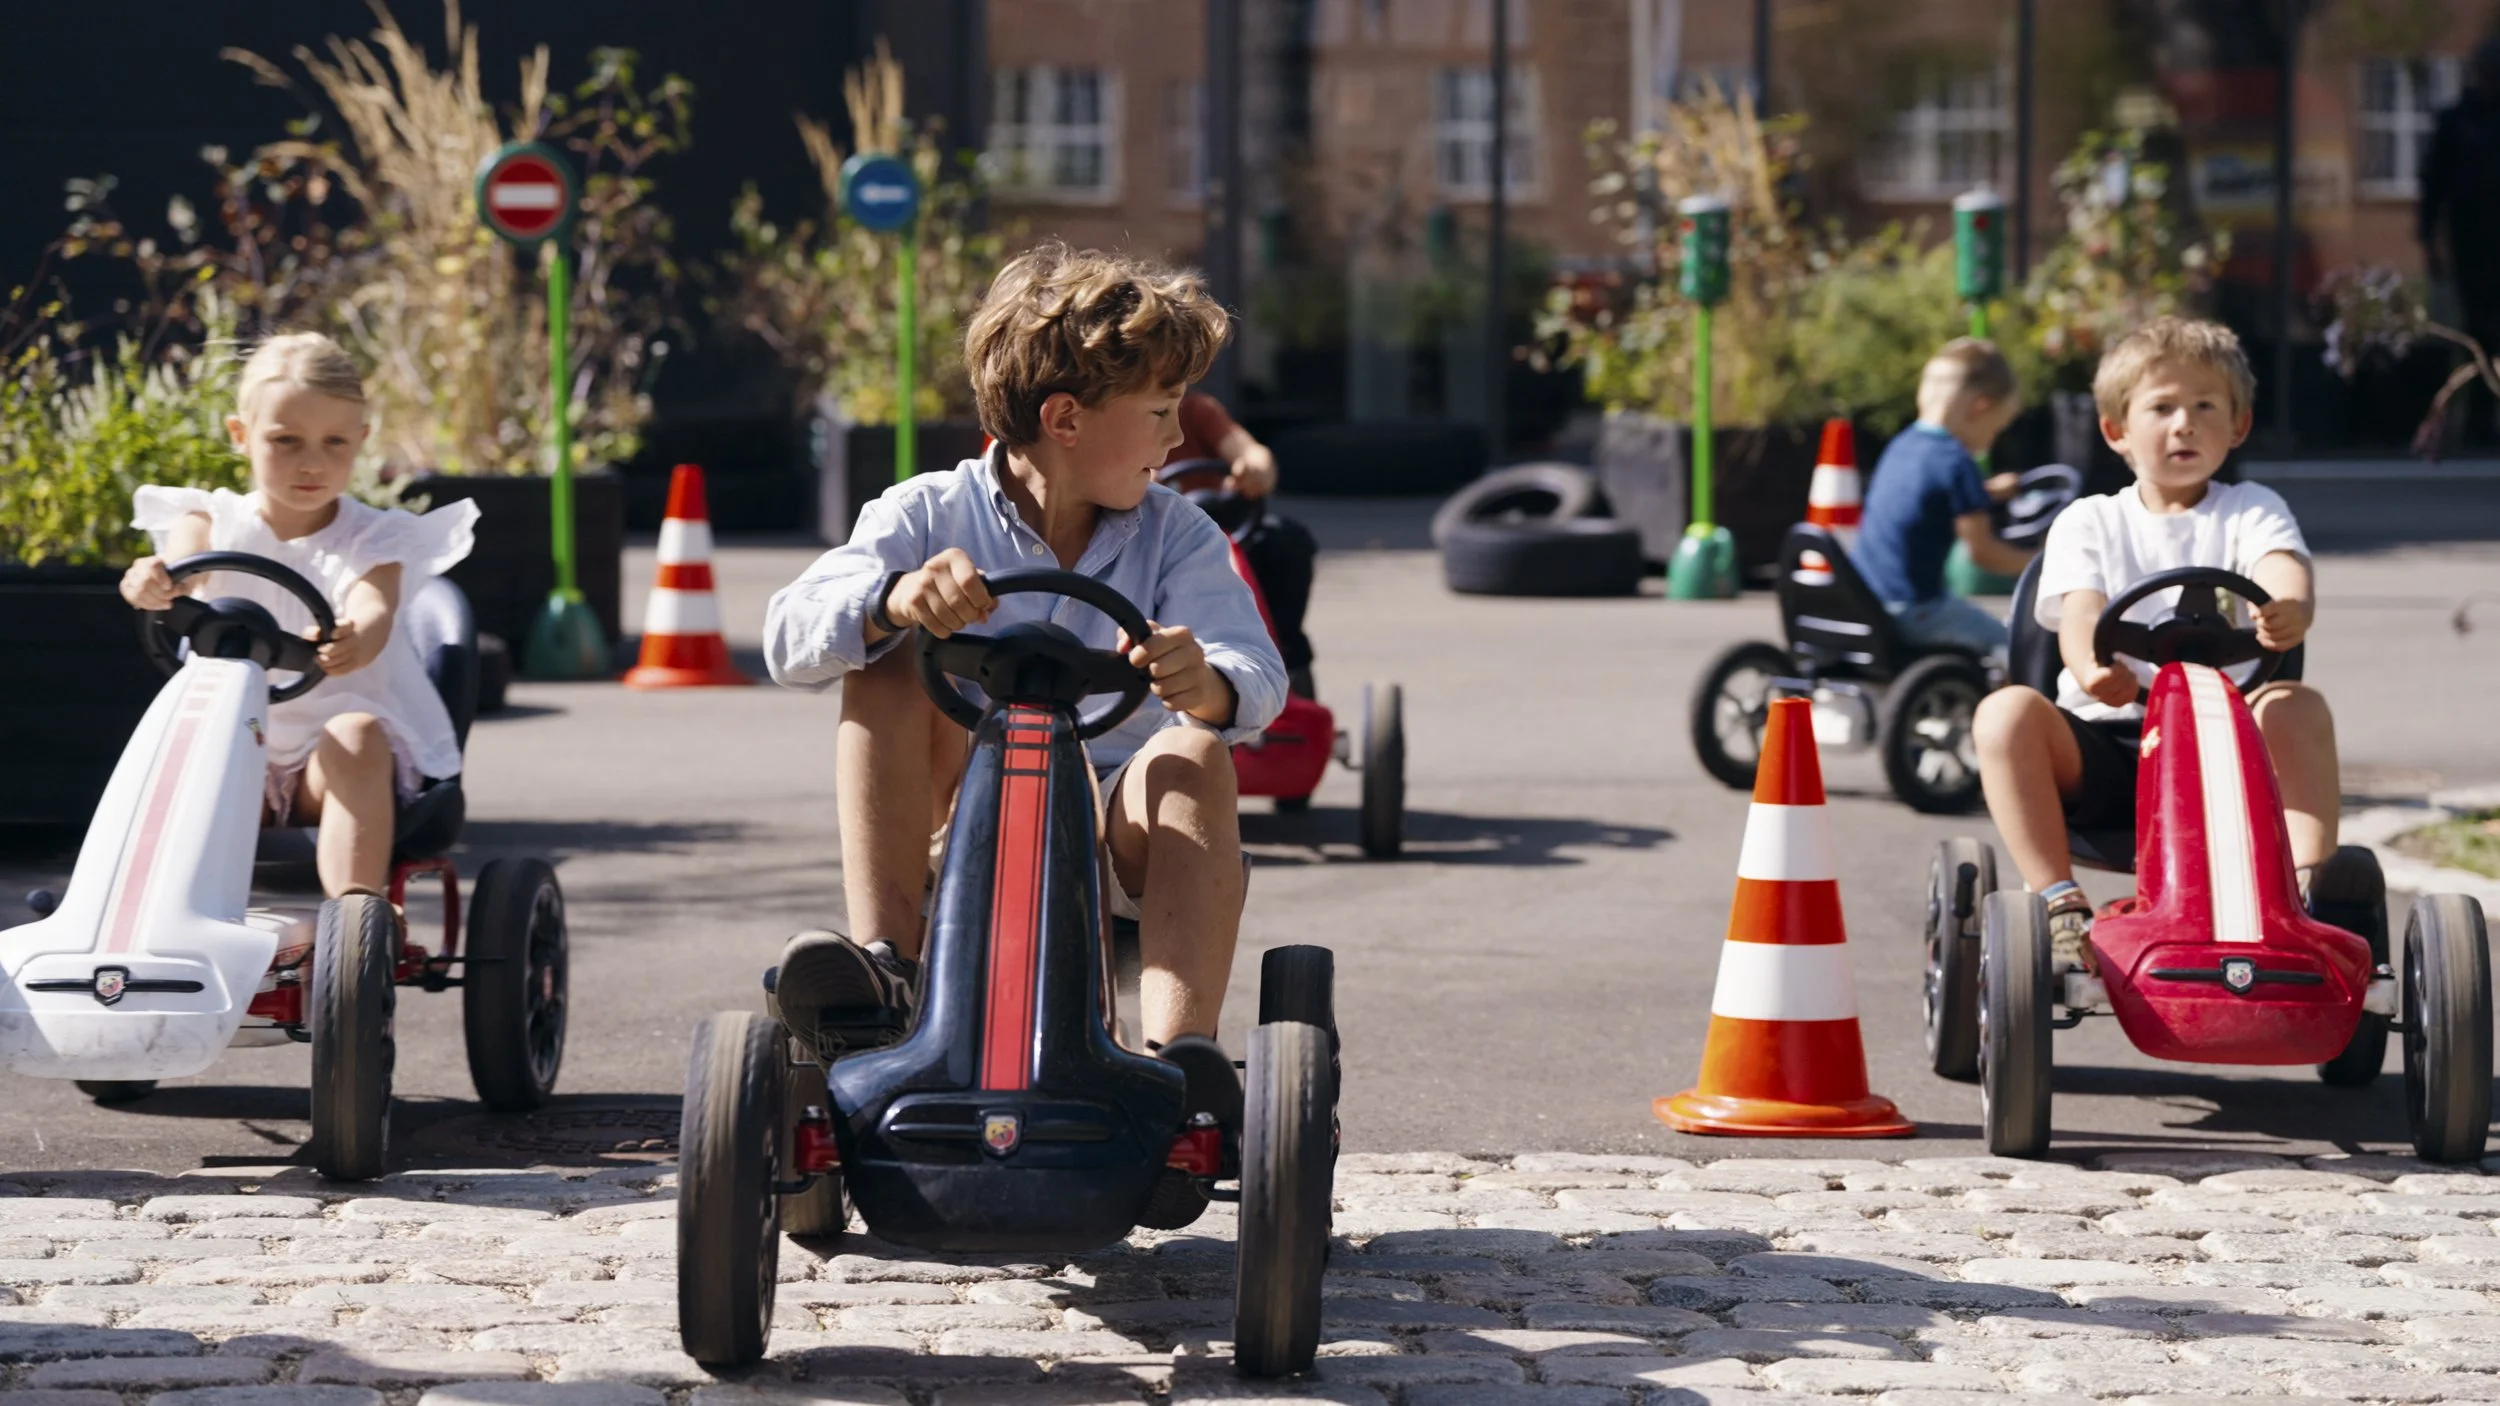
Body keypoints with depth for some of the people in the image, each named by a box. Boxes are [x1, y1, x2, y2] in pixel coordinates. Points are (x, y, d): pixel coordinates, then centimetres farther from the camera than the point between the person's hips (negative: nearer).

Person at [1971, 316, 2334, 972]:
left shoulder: (2251, 511, 12)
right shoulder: (2089, 523, 13)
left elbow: (2285, 573, -10)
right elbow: (2078, 612, -6)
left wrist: (2290, 611, -39)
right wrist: (2092, 663, -33)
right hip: (2105, 741, 0)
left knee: (2298, 705, -29)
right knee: (2007, 711, -27)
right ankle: (2060, 904, -29)